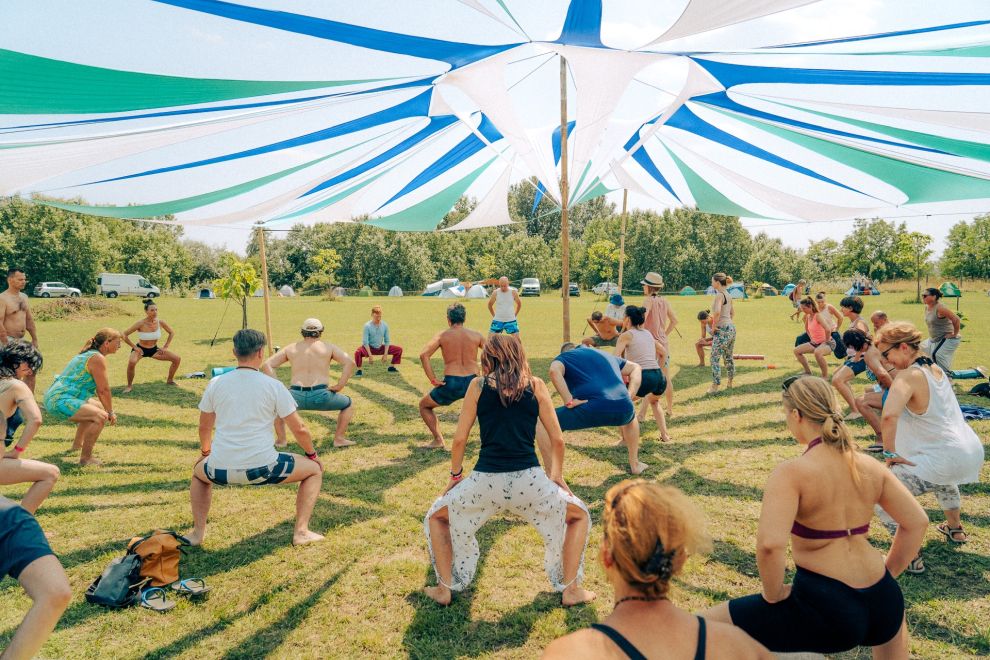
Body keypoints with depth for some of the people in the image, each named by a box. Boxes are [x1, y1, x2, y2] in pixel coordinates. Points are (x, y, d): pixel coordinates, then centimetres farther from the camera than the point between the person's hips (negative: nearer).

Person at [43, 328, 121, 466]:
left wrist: (107, 408, 28)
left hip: (54, 397, 12)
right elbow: (103, 390, -14)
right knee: (101, 416, -25)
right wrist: (111, 412, -2)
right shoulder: (97, 358, -14)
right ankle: (85, 458, -23)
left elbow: (97, 389, 26)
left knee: (97, 406, 33)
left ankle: (77, 444, 49)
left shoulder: (88, 354, 18)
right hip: (61, 401, -12)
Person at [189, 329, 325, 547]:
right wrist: (312, 454, 19)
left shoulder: (216, 383, 5)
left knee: (199, 471, 38)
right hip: (262, 467, -3)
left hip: (221, 470, 3)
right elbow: (299, 429, 0)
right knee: (315, 469, 18)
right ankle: (301, 532, 9)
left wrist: (205, 452, 40)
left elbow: (204, 427, 20)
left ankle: (197, 532, 26)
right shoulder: (273, 386, -4)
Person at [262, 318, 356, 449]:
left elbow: (266, 365, 11)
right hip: (321, 396, -2)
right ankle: (339, 438, 18)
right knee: (349, 404, 26)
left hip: (296, 397, 2)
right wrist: (339, 386, 1)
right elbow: (350, 363, -2)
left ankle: (281, 440, 27)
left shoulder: (291, 348, 18)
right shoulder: (328, 347, 12)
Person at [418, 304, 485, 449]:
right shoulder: (476, 336, 8)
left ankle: (438, 440, 10)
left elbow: (424, 355, -10)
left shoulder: (442, 336, 3)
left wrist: (433, 380, -6)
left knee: (424, 405, 24)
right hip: (473, 382, 2)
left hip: (451, 384, -2)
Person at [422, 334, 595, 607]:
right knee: (579, 516, 27)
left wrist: (455, 475, 22)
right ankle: (570, 589, 23)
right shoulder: (535, 385, 9)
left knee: (436, 517, 29)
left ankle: (445, 589, 27)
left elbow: (459, 439, 8)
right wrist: (557, 476, 24)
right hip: (528, 480, 0)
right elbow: (557, 439, 10)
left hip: (484, 482, 0)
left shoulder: (478, 385, 8)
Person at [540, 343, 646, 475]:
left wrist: (569, 401, -5)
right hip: (623, 409, 5)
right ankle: (635, 464, 49)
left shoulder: (563, 358, 18)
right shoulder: (604, 354, 34)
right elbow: (636, 368, 37)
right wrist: (629, 396, 24)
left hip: (593, 409, -5)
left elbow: (554, 370, -6)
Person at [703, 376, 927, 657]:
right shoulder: (870, 466, 2)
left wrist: (773, 595, -12)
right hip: (881, 601, 7)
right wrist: (887, 572, 19)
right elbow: (917, 522, 10)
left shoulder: (791, 473, -17)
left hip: (824, 609, -7)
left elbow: (770, 544, -29)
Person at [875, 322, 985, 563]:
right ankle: (955, 528, 54)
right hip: (973, 452, 9)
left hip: (945, 461, -9)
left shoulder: (908, 376, -18)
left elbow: (889, 416, -35)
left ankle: (911, 556, 0)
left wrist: (890, 453, -20)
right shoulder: (936, 369, 8)